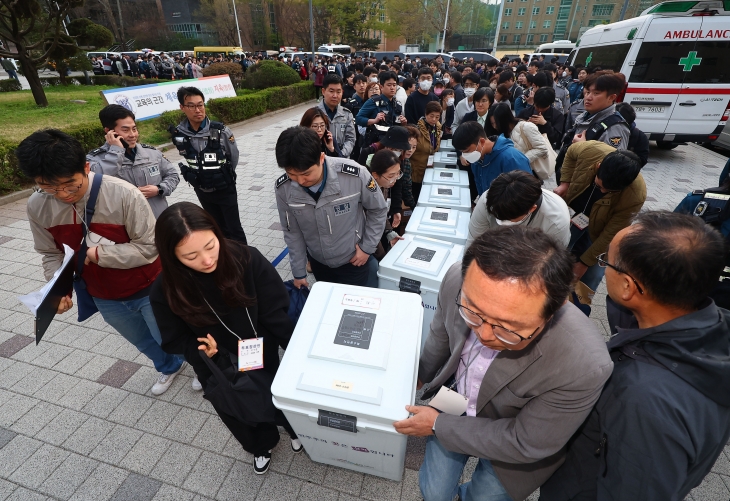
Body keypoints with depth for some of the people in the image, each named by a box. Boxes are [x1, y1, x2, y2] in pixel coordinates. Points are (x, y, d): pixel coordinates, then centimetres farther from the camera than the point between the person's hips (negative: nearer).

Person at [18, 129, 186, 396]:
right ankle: (169, 367, 59)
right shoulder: (37, 206, -11)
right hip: (104, 297, 5)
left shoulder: (123, 194, -28)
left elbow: (148, 248, -25)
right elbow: (52, 254, 0)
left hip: (148, 290, -5)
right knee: (144, 342, 28)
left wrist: (98, 253, -31)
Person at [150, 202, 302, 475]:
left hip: (266, 356, -1)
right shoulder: (165, 290, -24)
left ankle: (293, 427, 62)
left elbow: (277, 314, -21)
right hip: (219, 372, 2)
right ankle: (262, 445, 63)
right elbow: (175, 340, -8)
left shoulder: (247, 259, -29)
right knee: (243, 418, 28)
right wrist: (201, 350, -28)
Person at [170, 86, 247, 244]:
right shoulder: (178, 134, -10)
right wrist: (200, 177, 12)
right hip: (202, 191, 4)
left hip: (225, 189, -3)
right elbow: (188, 159, 9)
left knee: (234, 229, 4)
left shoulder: (221, 131, -18)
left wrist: (223, 176, 7)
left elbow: (234, 157, -3)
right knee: (219, 228, 19)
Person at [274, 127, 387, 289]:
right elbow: (292, 232, -5)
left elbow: (378, 210, -9)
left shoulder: (355, 175, -28)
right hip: (319, 263, 3)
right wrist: (298, 272, 2)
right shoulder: (283, 189, -19)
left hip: (355, 260, -2)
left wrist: (367, 247, -9)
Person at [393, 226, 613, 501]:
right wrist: (422, 372, 13)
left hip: (515, 439, -2)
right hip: (455, 399, 2)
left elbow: (525, 445, -21)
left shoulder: (583, 366, -39)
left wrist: (438, 425, -14)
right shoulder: (458, 280, -30)